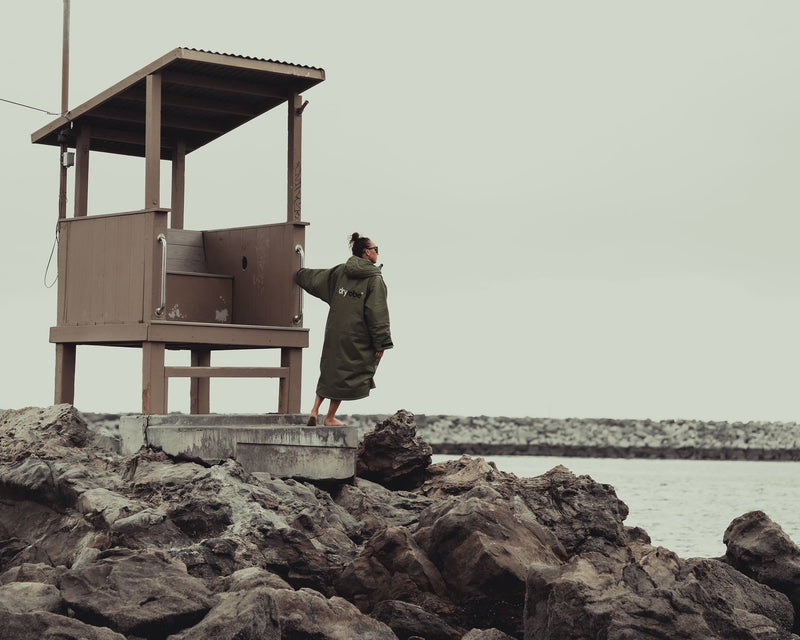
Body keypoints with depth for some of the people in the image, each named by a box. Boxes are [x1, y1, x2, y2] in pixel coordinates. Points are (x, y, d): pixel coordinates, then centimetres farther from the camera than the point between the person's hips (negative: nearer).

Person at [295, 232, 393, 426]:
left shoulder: (339, 272, 4)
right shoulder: (374, 279, -11)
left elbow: (314, 279, 18)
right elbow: (377, 314, -13)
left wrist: (298, 274, 40)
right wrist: (381, 343, -10)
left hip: (334, 333, 5)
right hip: (356, 337, -5)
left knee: (329, 370, 18)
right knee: (345, 374, 6)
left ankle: (315, 410, 9)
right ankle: (330, 417, 13)